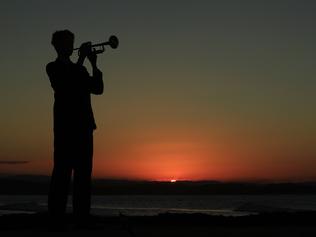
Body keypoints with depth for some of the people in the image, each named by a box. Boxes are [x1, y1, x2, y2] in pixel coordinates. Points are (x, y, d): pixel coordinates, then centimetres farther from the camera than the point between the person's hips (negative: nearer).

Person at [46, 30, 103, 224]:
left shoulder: (79, 70, 23)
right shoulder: (53, 68, 6)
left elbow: (98, 89, 12)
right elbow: (66, 84, -14)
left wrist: (94, 64, 2)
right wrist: (82, 59, -9)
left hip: (84, 125, 6)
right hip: (65, 125, -6)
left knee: (84, 171, 2)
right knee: (63, 170, -9)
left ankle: (82, 215, 4)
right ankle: (56, 214, -7)